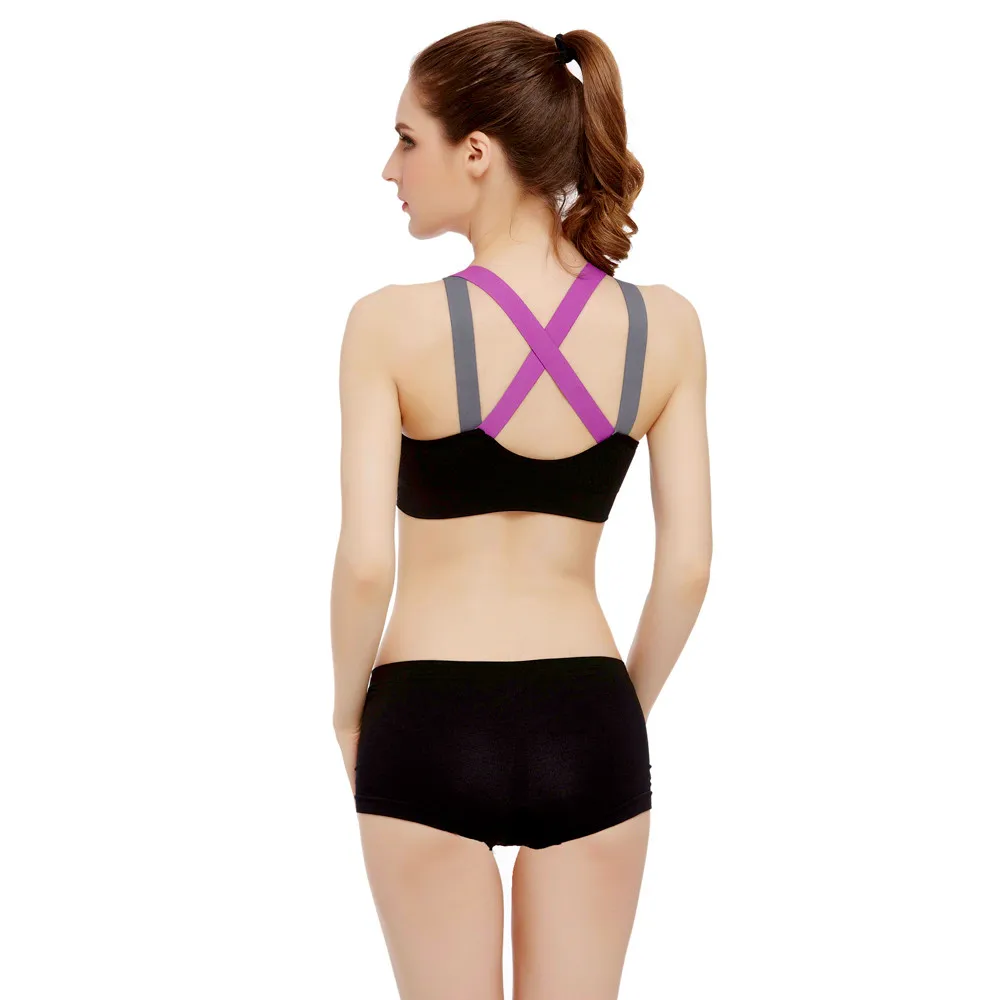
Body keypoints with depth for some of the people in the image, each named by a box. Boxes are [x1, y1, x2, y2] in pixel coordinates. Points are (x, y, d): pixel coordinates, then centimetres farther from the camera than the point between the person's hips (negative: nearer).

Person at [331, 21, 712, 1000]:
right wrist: (629, 704, 13)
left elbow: (364, 562, -14)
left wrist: (348, 707, 3)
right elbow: (687, 566, -2)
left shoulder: (392, 324, -13)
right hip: (588, 727, 2)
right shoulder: (664, 325, -4)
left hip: (430, 727, -2)